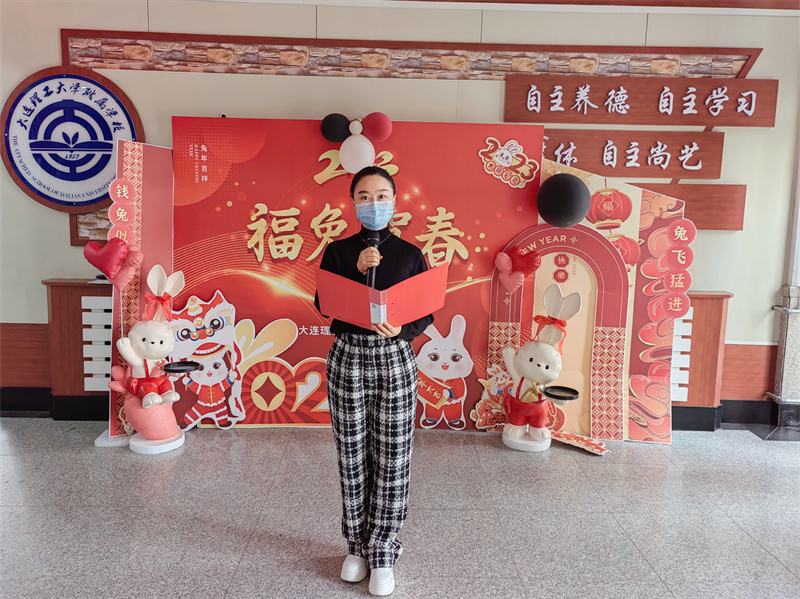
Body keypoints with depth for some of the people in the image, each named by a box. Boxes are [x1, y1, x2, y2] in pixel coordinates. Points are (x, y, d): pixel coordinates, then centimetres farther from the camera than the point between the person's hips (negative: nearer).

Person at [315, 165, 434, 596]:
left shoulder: (410, 254, 2)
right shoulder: (337, 252, 3)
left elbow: (426, 312, 1)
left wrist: (402, 330, -18)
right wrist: (357, 271, -15)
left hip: (394, 358, 0)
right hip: (348, 357, 1)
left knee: (392, 460, 4)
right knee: (352, 458, 9)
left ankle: (381, 554, 22)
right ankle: (356, 547, 30)